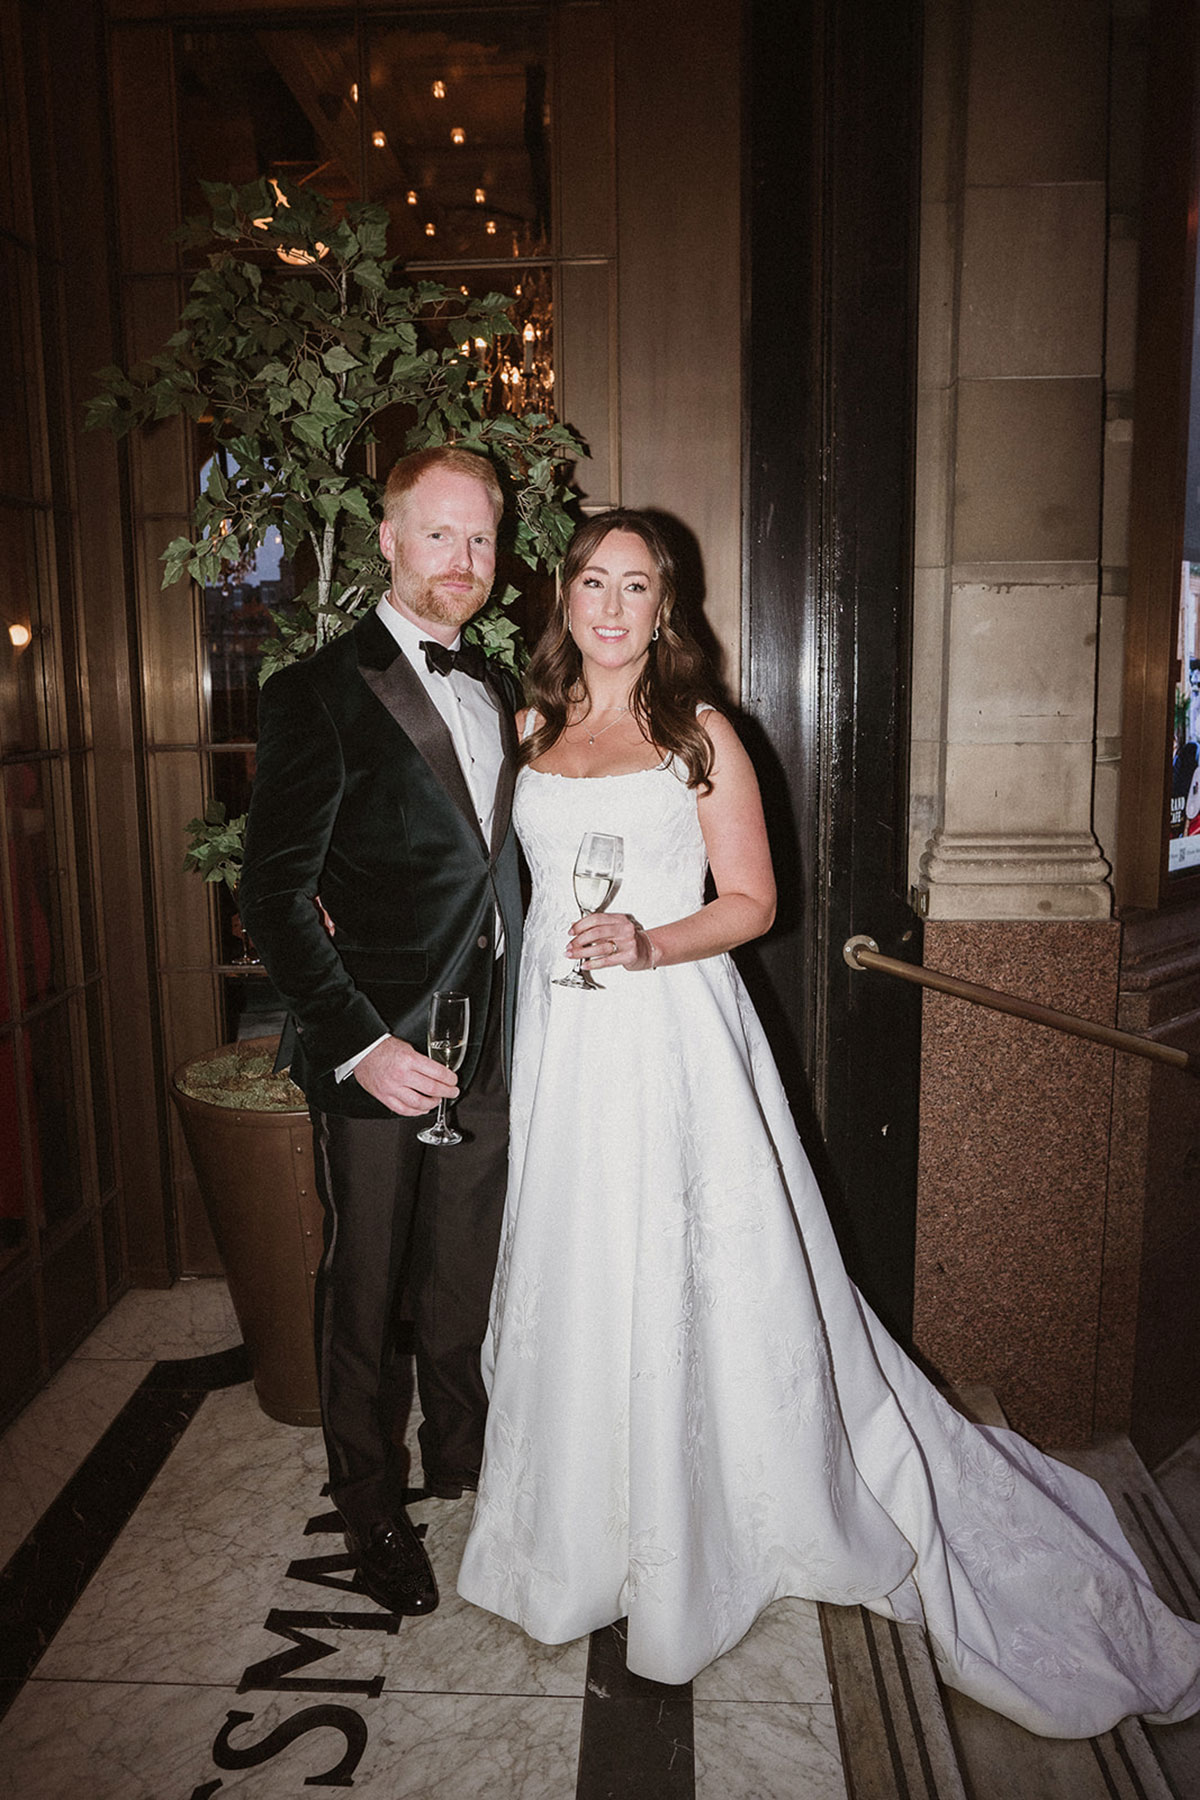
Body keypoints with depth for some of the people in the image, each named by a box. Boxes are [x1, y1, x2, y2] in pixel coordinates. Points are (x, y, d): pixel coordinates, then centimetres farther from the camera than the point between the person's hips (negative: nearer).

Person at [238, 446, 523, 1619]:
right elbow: (273, 896, -16)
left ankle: (460, 1453, 43)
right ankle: (369, 1505, 33)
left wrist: (514, 1018, 7)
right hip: (374, 1049, -6)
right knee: (363, 1284, 11)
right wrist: (357, 1043, -22)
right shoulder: (319, 694, -12)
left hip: (484, 1044, 6)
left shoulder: (494, 691, 10)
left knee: (466, 1272, 19)